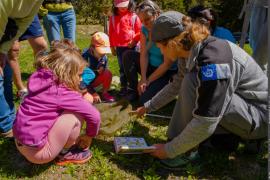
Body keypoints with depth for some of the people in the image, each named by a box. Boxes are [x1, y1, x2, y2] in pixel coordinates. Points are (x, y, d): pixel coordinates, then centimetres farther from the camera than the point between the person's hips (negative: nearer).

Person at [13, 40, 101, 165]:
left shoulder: (41, 78, 0)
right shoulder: (62, 92, -20)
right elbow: (94, 115, -17)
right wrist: (89, 136, 0)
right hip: (37, 151, -8)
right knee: (76, 114, -15)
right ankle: (65, 154, 6)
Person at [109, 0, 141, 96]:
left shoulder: (134, 17, -2)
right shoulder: (113, 17, 7)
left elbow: (139, 31, -1)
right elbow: (111, 33, 9)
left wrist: (134, 41, -15)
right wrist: (112, 46, 7)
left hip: (131, 46, -2)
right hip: (119, 47, 3)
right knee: (122, 67, 8)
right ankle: (123, 87, 14)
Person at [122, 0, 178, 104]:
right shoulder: (145, 29, -7)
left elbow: (167, 64, -24)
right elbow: (144, 54, -10)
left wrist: (148, 80, -18)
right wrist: (143, 78, -20)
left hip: (167, 72, -6)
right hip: (150, 65, 6)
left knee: (145, 100, -19)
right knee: (128, 55, -11)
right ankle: (133, 90, -1)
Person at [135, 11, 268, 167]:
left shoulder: (212, 61, -31)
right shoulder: (193, 52, -3)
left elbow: (204, 125, -31)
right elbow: (175, 86, 14)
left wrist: (169, 150, -20)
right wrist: (148, 107, 20)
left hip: (260, 114, -9)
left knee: (192, 84, -26)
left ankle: (185, 151, -11)